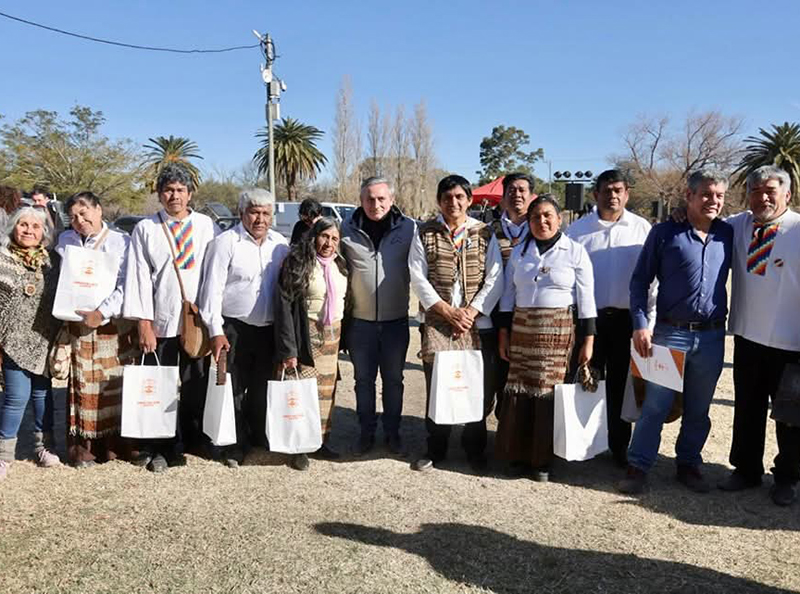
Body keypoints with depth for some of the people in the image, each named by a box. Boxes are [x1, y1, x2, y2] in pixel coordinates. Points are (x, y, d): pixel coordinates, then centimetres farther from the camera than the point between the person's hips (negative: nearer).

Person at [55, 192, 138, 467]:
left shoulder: (121, 242, -2)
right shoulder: (65, 240, 11)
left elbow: (126, 286, -8)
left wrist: (102, 314, -15)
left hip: (115, 325, -2)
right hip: (78, 325, 2)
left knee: (117, 385, 2)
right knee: (82, 386, 3)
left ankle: (114, 445, 13)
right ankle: (81, 447, 12)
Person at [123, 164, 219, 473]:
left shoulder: (206, 226, 5)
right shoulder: (145, 229, 3)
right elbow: (139, 276, -1)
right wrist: (143, 322, -7)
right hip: (160, 322, -1)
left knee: (195, 386, 9)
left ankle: (192, 442, 24)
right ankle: (160, 449, 17)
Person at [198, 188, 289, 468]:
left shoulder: (280, 244, 7)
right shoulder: (226, 243, -7)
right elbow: (212, 289, -8)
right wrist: (216, 331, -12)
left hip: (269, 329, 4)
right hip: (235, 329, -4)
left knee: (262, 390, 14)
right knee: (234, 390, 3)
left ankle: (259, 438, 31)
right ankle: (235, 447, 17)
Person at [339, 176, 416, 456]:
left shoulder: (409, 228, -5)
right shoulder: (348, 229, -2)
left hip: (396, 320, -1)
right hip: (360, 320, 1)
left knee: (393, 380, 13)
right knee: (364, 380, 13)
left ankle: (392, 432, 29)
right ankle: (366, 432, 29)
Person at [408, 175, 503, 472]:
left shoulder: (485, 233, 7)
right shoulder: (425, 233, 6)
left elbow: (495, 279, 2)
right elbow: (417, 277, -1)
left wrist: (471, 312, -9)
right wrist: (447, 311, -9)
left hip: (478, 323, 1)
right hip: (437, 323, 0)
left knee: (479, 389, 5)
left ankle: (475, 450, 23)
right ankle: (435, 449, 19)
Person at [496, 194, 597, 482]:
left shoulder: (575, 251, 0)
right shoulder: (519, 251, 9)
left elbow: (586, 298, -1)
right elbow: (508, 295, 11)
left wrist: (588, 340, -4)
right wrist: (504, 334, 6)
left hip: (558, 331, -2)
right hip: (521, 328, 3)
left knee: (549, 392, 0)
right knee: (519, 391, 3)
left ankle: (542, 460, 15)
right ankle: (518, 454, 18)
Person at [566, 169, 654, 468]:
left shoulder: (642, 229, 0)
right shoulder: (578, 229, 1)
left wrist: (648, 319, -3)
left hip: (626, 317, 0)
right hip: (587, 316, 0)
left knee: (620, 385, 10)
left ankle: (619, 446, 23)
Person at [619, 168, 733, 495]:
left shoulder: (728, 234, 6)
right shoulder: (665, 233, -3)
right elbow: (640, 280, -2)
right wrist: (640, 324, -11)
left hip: (712, 337, 3)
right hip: (669, 333, -3)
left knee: (698, 410, 14)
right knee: (655, 405, 1)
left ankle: (689, 465, 30)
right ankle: (638, 467, 13)